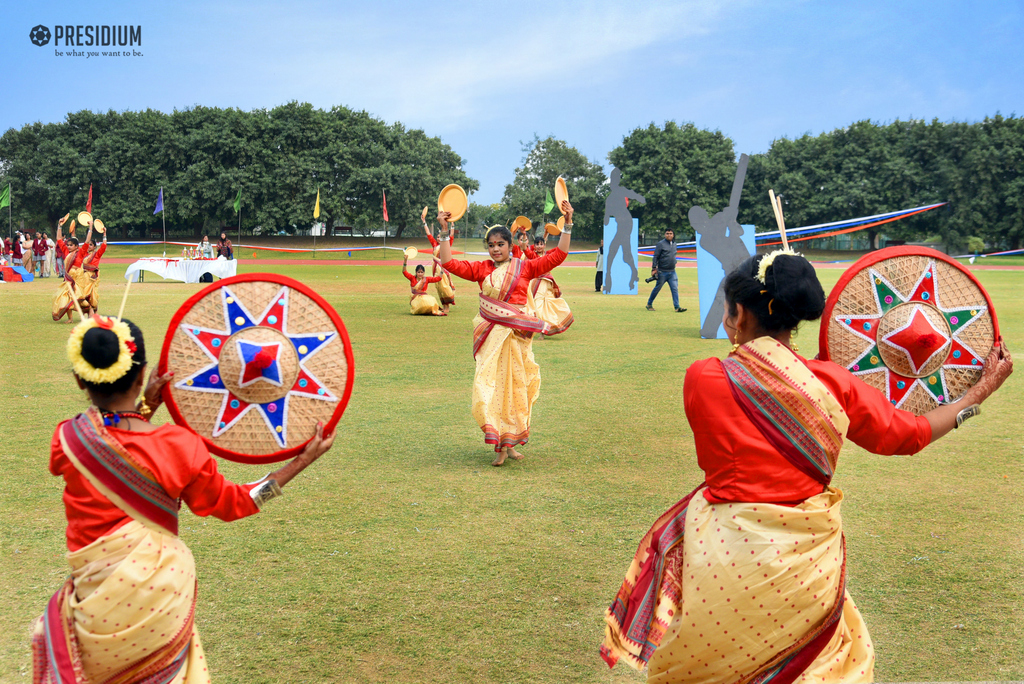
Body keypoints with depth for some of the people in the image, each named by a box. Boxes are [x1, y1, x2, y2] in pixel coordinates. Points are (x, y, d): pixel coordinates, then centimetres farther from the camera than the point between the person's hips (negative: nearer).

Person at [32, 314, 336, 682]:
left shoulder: (66, 440, -10)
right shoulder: (178, 446, -15)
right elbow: (233, 503, 0)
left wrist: (144, 407, 12)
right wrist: (303, 460, 3)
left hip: (97, 604, 1)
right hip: (165, 594, 0)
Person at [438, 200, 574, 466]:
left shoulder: (524, 267, 3)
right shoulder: (482, 269, 5)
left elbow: (557, 255, 0)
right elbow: (449, 263, 0)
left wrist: (567, 225, -7)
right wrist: (444, 231, -4)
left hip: (517, 334, 0)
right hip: (491, 335, 0)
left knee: (515, 387, 6)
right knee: (492, 387, -4)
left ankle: (509, 443, 19)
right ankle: (501, 446, 2)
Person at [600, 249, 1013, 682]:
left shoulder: (702, 379, -12)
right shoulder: (832, 383, -7)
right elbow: (909, 434, 7)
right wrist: (981, 391, 22)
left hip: (728, 559, -2)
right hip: (808, 562, 2)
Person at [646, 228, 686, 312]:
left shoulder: (674, 244, 13)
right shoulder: (661, 244, -7)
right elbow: (655, 257, -8)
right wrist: (654, 269, -13)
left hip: (672, 272, 5)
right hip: (662, 272, -5)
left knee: (675, 289, -3)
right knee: (657, 289, 5)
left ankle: (677, 307, -5)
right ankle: (649, 304, 20)